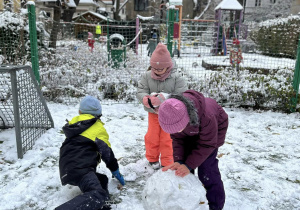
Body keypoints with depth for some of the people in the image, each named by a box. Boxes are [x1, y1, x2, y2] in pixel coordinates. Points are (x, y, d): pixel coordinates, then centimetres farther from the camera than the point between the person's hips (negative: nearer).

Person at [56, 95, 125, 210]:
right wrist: (116, 171, 21)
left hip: (66, 172, 8)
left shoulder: (73, 124, 26)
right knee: (99, 194, -27)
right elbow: (106, 152, 7)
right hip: (80, 169, -8)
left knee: (102, 179, 16)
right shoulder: (98, 128, 6)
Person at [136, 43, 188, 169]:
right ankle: (152, 158, 38)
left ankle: (167, 162, 25)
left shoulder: (176, 78, -16)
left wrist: (164, 98, -35)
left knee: (167, 138, 6)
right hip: (153, 112, 3)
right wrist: (145, 98, -34)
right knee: (152, 136, 14)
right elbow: (140, 92, -9)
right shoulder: (147, 76, -8)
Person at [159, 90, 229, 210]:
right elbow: (177, 139, -17)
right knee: (185, 161, 2)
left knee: (206, 169, -13)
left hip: (214, 130, -5)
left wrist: (189, 165, -33)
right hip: (192, 130, 5)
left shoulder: (207, 117, -45)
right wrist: (178, 161, -30)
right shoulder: (172, 116, -30)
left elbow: (206, 144, -31)